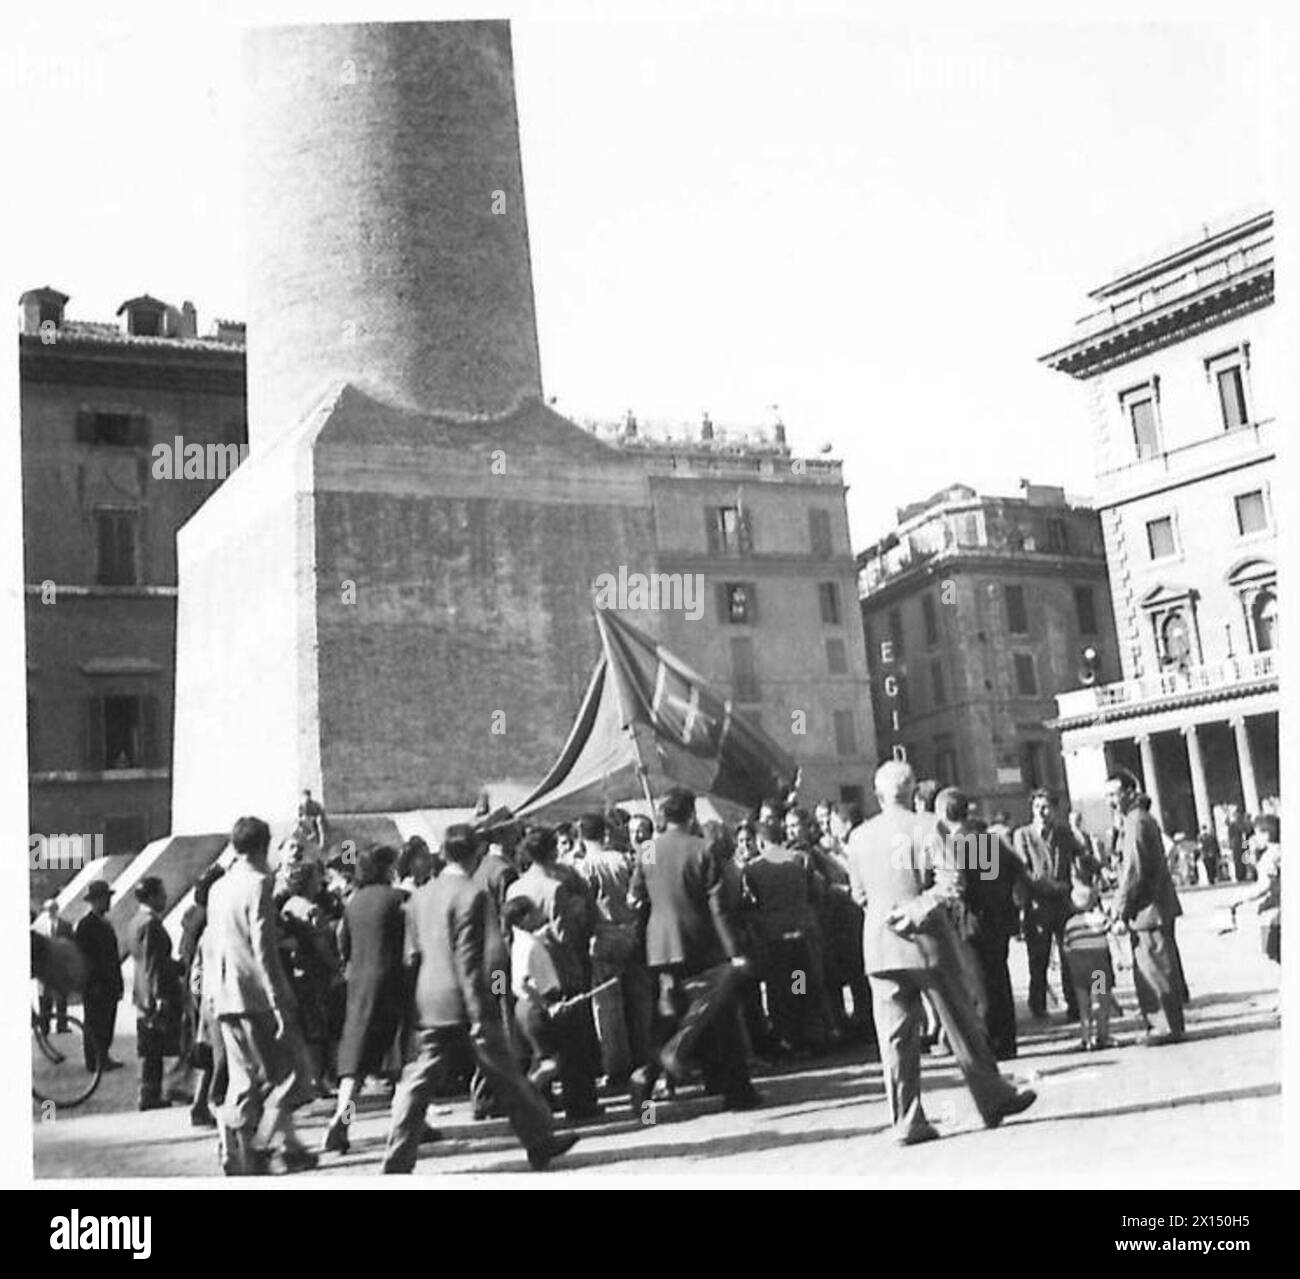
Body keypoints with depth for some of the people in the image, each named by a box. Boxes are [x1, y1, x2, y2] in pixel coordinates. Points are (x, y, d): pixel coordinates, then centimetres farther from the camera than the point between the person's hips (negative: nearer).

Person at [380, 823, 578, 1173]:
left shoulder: (419, 897, 8)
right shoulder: (473, 894, -13)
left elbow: (412, 955, 12)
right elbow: (469, 960, -18)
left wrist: (416, 1009, 18)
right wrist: (480, 1015, -16)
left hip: (429, 1004, 6)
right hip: (465, 1003, -6)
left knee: (418, 1083, 7)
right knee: (505, 1075, 7)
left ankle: (397, 1162, 4)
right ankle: (540, 1140, 20)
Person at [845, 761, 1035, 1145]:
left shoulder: (859, 836, 3)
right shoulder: (925, 827, -7)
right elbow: (948, 883, -15)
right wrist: (917, 909, -10)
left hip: (879, 943, 3)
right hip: (926, 940, -3)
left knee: (895, 1035, 5)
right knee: (961, 1024, 10)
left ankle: (907, 1121, 6)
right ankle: (993, 1099, 23)